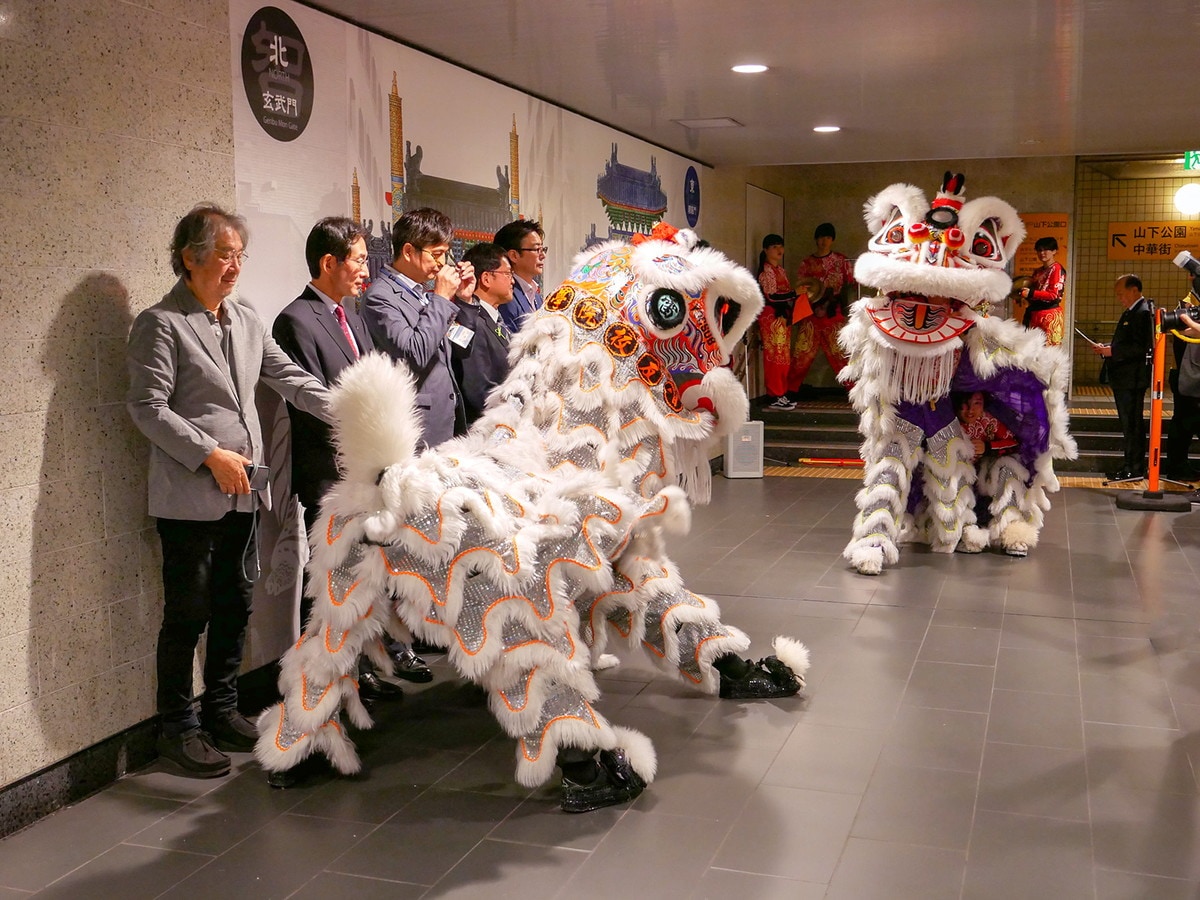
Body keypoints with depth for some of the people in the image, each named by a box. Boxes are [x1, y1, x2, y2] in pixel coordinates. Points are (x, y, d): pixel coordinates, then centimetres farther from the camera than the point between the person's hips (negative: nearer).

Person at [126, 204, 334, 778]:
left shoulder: (247, 322, 12)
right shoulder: (160, 325, -7)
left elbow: (292, 380, 9)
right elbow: (148, 407, -12)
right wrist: (211, 455, -18)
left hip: (242, 492, 7)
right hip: (189, 496, -7)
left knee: (235, 606, 14)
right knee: (187, 613, 2)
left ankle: (222, 710, 29)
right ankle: (178, 728, 16)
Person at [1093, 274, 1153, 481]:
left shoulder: (1143, 313, -15)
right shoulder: (1131, 311, 16)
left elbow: (1140, 347, -24)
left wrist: (1112, 351, -21)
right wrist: (1107, 348, 6)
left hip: (1132, 378, -10)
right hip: (1123, 378, 10)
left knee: (1132, 424, -5)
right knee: (1129, 423, 15)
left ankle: (1134, 469, 0)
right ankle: (1130, 466, 22)